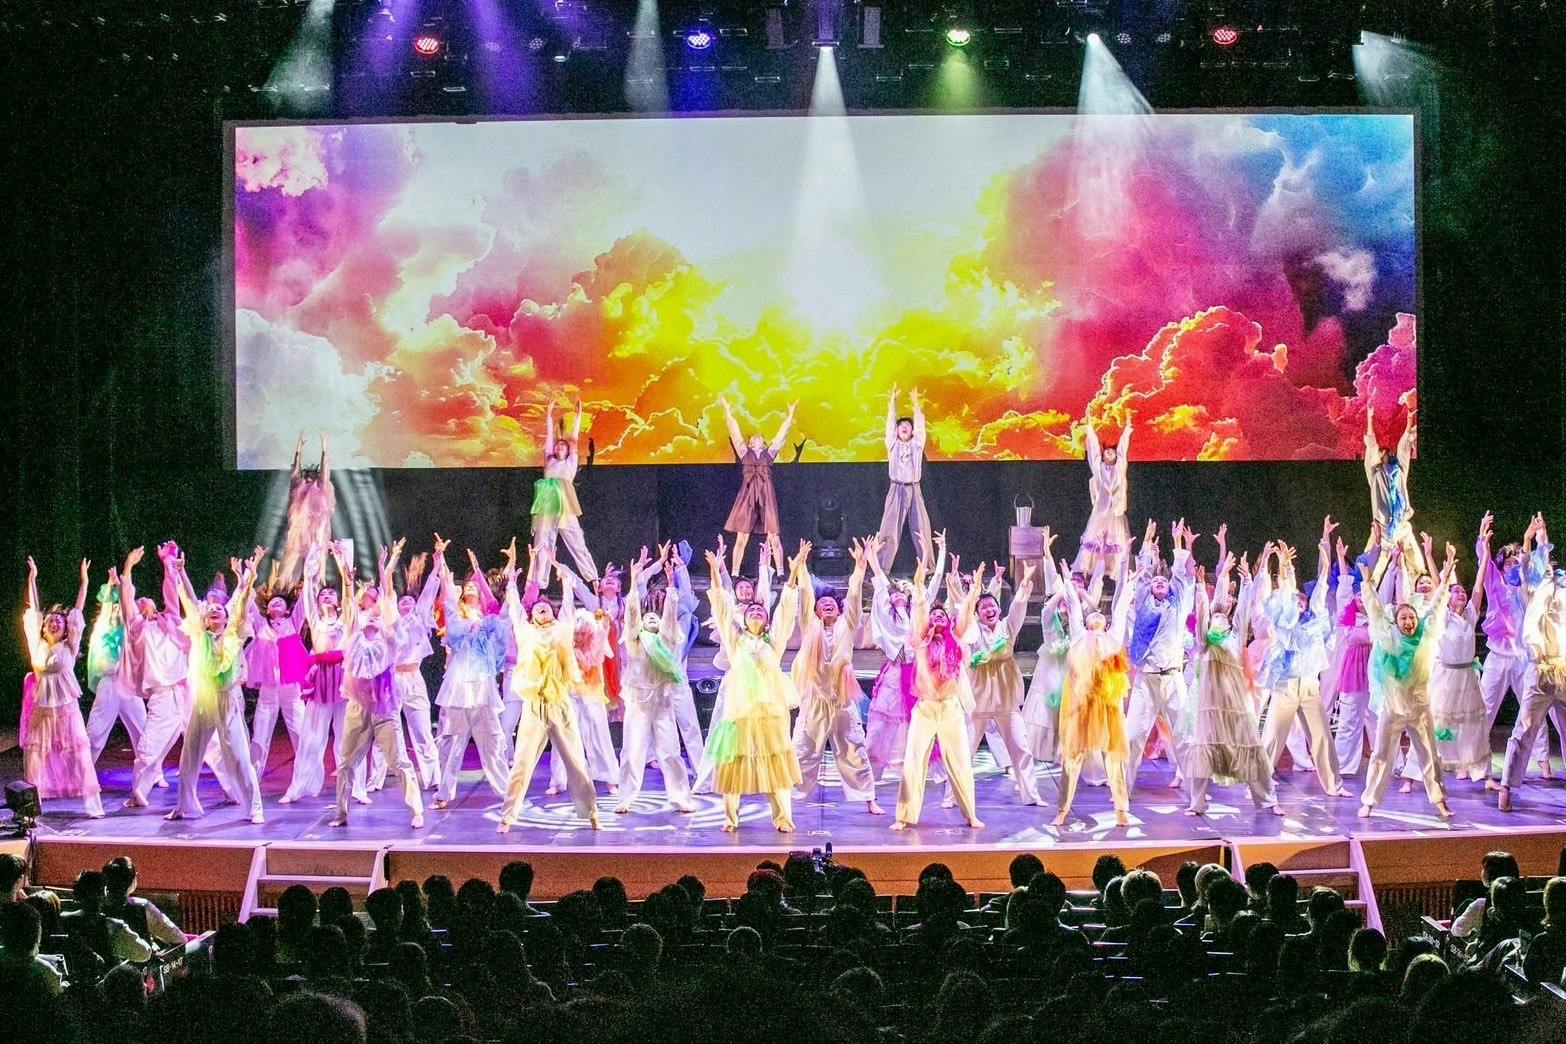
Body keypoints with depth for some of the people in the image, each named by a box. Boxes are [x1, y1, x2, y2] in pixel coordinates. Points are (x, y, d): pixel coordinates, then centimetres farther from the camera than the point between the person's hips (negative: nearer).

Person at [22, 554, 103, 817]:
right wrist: (32, 579, 5)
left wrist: (84, 582, 2)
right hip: (42, 710, 3)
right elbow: (33, 612, 7)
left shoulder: (69, 647, 1)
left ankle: (93, 803, -7)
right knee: (36, 756, 3)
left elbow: (77, 613, 2)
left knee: (78, 755, -6)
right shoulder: (37, 646, 7)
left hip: (66, 708, -3)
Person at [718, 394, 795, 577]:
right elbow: (734, 430, 16)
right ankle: (734, 573, -1)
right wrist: (727, 410, 17)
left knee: (773, 537, -2)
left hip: (766, 495, 1)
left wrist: (790, 414, 26)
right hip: (747, 494, -1)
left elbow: (782, 433, 23)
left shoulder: (770, 453, 18)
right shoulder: (744, 452, 14)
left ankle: (780, 572, 0)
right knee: (741, 538, -2)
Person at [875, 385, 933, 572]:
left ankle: (927, 567, 1)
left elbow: (920, 425, 3)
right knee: (889, 530, -4)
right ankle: (880, 568, -6)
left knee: (921, 529, -1)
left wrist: (915, 404, -2)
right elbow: (890, 423, 4)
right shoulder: (893, 445, 9)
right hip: (896, 490, -1)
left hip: (914, 490, 1)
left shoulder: (917, 445, 10)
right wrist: (892, 402, -1)